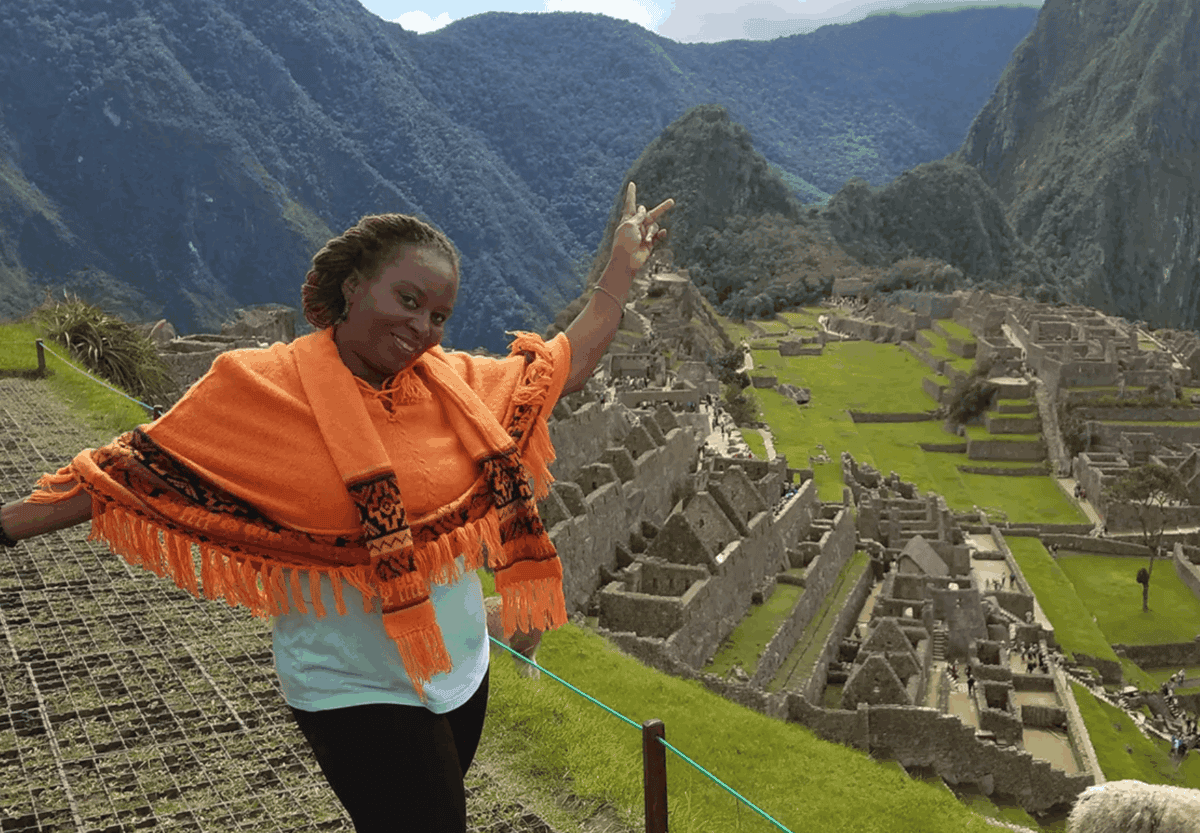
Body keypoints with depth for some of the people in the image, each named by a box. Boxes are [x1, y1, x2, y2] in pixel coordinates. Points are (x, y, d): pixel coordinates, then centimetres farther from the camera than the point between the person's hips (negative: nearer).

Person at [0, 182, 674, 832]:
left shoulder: (454, 380, 0)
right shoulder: (264, 387, -14)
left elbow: (565, 366, 9)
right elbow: (139, 469, -10)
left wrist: (624, 265, 9)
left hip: (461, 669, 6)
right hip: (354, 692, -6)